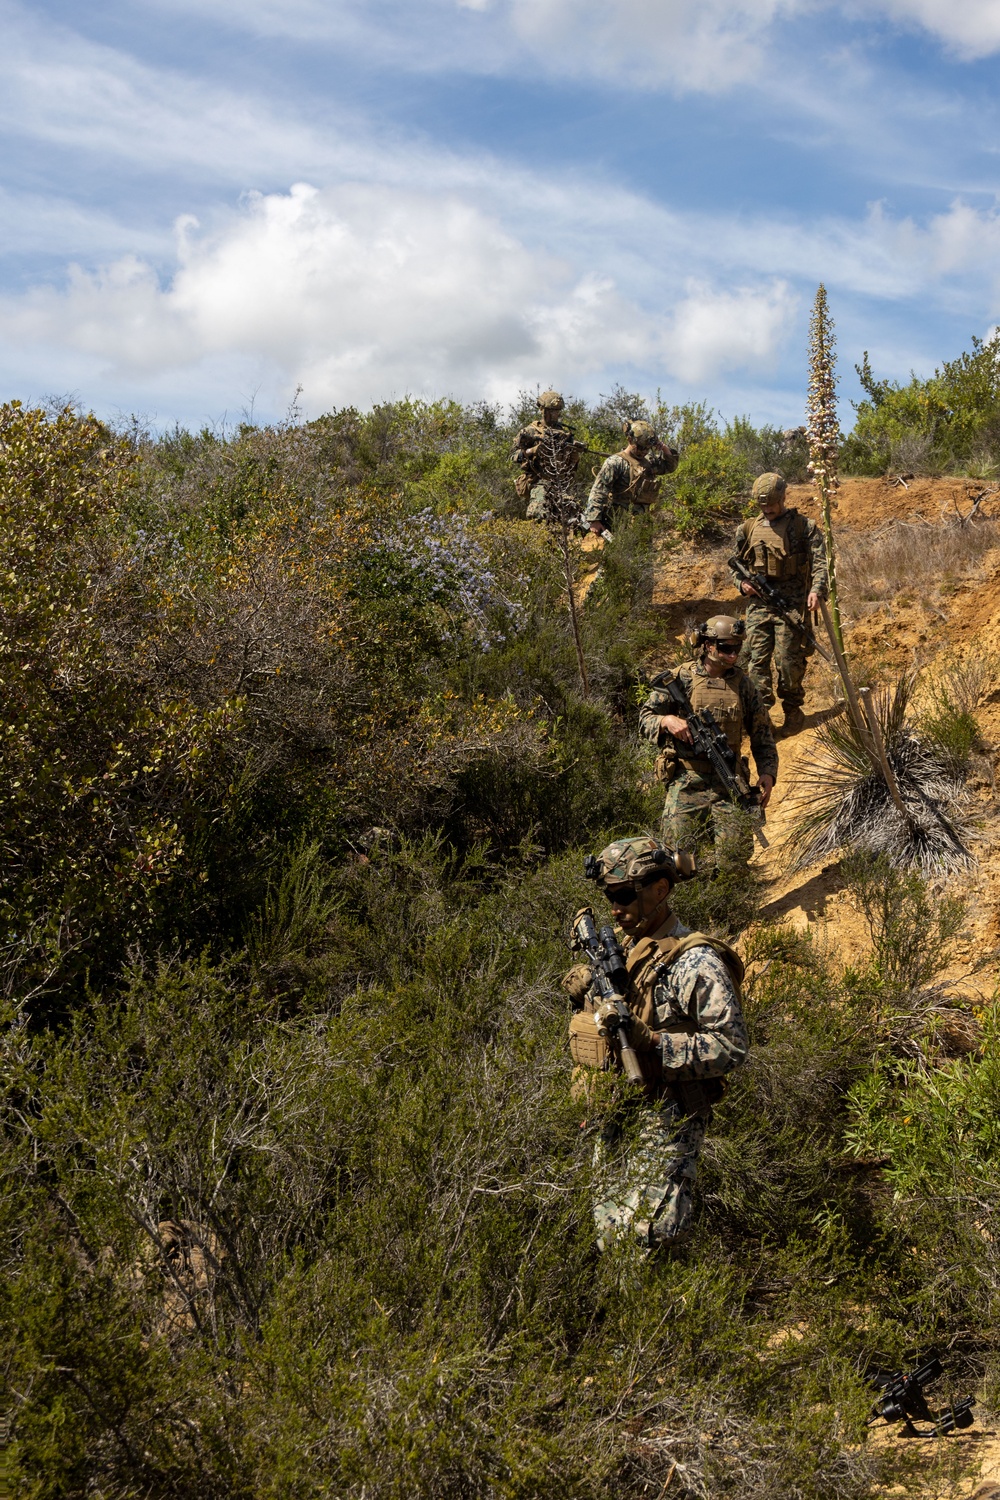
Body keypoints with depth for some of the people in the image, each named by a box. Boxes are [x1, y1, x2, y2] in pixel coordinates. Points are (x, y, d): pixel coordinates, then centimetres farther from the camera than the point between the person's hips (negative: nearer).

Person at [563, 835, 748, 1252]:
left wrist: (653, 1043, -27)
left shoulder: (696, 963, -17)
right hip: (615, 1114, 8)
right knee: (607, 1227, 15)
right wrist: (584, 993, -2)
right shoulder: (623, 950, 9)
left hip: (665, 1121, -8)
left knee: (645, 1237, -12)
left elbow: (731, 1047, -21)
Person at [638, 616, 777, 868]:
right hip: (686, 781, -2)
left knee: (737, 849, -10)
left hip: (728, 781, 2)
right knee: (681, 846, -8)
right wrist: (667, 720, -17)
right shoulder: (680, 678, 1)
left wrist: (767, 773, -2)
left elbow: (762, 734, 12)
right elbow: (645, 718, 4)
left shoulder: (744, 684, 8)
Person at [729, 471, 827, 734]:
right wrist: (742, 582, 1)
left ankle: (793, 710, 15)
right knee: (757, 659, -3)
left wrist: (816, 589, -22)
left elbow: (820, 562, -5)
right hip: (758, 604, 3)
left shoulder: (804, 526, 2)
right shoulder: (748, 529, 13)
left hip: (791, 604, -3)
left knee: (789, 660, -2)